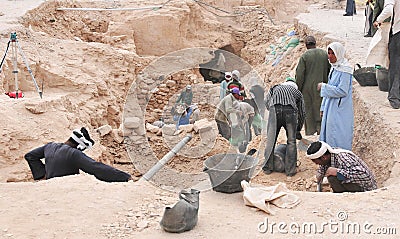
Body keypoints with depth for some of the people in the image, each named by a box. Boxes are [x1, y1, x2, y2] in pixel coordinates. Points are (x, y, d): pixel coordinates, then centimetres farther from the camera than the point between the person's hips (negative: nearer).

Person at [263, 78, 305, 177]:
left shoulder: (275, 88, 35)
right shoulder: (297, 92, 32)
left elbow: (267, 102, 19)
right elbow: (302, 113, 32)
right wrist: (298, 130, 41)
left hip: (275, 109, 1)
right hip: (290, 110, 0)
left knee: (271, 140, 9)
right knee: (291, 142, 9)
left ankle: (268, 168, 14)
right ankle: (290, 170, 10)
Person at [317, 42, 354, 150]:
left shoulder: (345, 70, -15)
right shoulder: (334, 68, 12)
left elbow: (342, 91, -21)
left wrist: (324, 86, -14)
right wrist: (323, 108, 18)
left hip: (340, 110, -9)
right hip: (330, 108, 9)